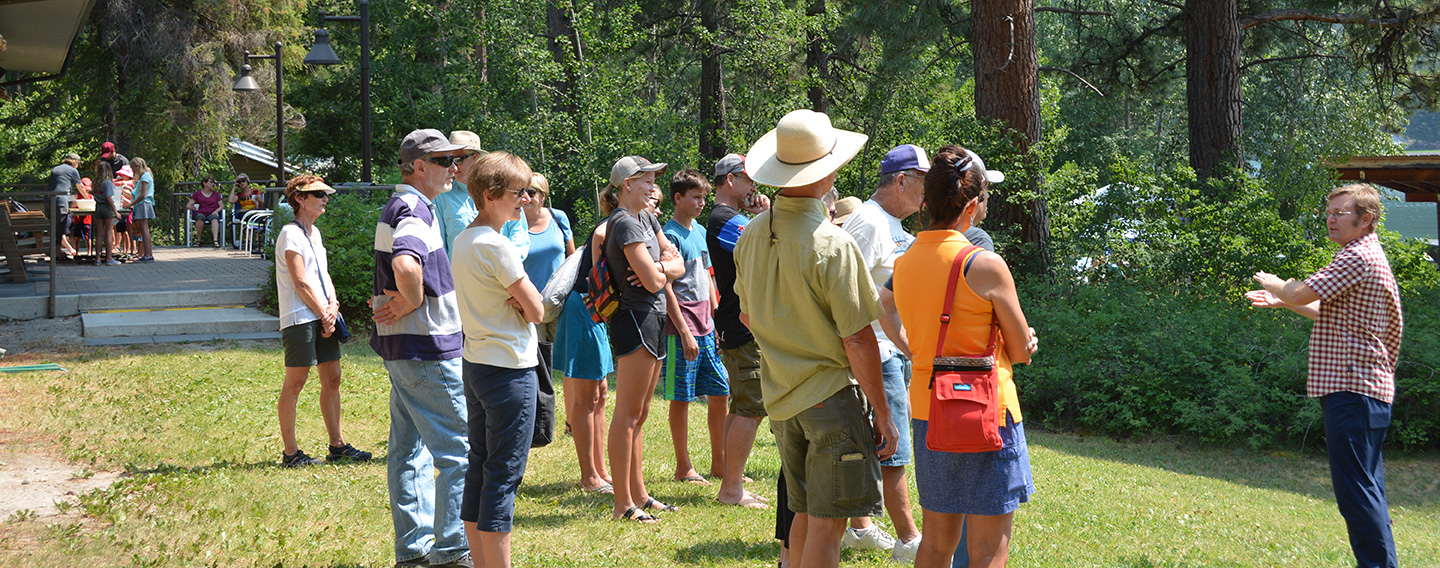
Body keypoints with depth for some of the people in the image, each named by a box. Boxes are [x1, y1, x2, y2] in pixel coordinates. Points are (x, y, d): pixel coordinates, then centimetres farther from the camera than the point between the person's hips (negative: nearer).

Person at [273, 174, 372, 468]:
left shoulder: (314, 232, 18)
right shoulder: (291, 233, -10)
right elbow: (301, 283, -14)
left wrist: (333, 305, -1)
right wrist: (324, 315, -10)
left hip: (323, 317, 9)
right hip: (300, 318, -9)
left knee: (332, 379, 10)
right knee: (295, 383, -5)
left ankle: (337, 445, 18)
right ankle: (290, 453, -1)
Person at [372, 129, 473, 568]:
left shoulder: (397, 207, 17)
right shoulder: (415, 210, -17)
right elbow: (405, 265, -36)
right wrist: (414, 302, -19)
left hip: (401, 349, 11)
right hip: (428, 349, -11)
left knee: (409, 450, 13)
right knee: (459, 450, -5)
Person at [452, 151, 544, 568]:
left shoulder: (462, 241, 11)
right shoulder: (496, 245, -17)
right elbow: (536, 311, -14)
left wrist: (513, 299, -2)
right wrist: (524, 301, 6)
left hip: (475, 365, 9)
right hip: (510, 370, -9)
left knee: (479, 471, 12)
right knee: (504, 476, -5)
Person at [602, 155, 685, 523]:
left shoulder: (646, 219, 16)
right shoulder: (625, 223, -14)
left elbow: (677, 265, 11)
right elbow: (652, 281, -20)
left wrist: (659, 267, -10)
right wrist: (658, 268, 2)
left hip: (652, 320, 10)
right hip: (635, 319, -10)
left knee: (639, 416, 14)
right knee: (628, 415, -7)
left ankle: (639, 495, 22)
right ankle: (623, 504, -4)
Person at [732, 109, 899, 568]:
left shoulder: (753, 234, 3)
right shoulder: (832, 245, -19)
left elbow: (747, 315, 17)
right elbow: (858, 341, -16)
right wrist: (883, 413, -9)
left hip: (780, 394, 7)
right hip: (833, 393, -7)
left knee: (805, 515, 19)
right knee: (827, 523, -1)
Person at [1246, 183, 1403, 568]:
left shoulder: (1359, 258, -13)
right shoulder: (1368, 257, 21)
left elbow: (1302, 293, -17)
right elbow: (1329, 313, 30)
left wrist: (1273, 284, 4)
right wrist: (1283, 302, 25)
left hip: (1353, 389, -11)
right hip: (1365, 389, 11)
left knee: (1355, 488, -10)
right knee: (1366, 488, 14)